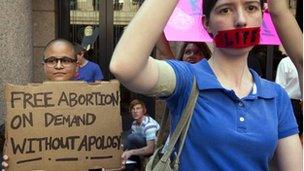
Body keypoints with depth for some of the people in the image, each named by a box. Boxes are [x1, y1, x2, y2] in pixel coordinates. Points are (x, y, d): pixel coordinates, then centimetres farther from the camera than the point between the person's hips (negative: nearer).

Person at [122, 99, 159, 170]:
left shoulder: (149, 124, -25)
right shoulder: (134, 124, 1)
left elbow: (150, 149, -30)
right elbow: (134, 143, 0)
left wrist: (131, 152, -31)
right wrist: (126, 152, -19)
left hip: (156, 149, -9)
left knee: (131, 138, -25)